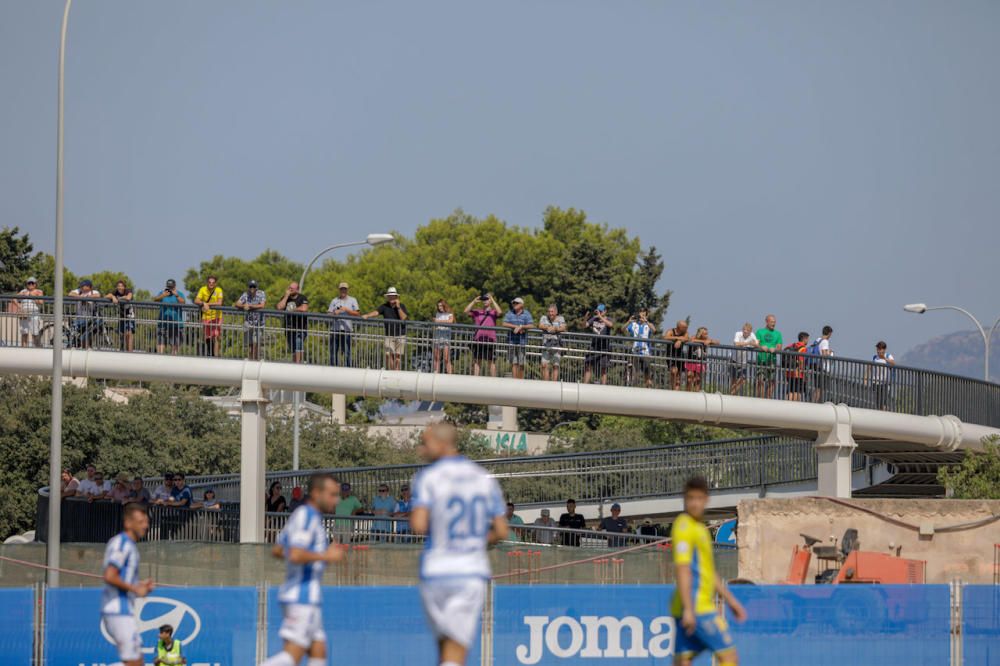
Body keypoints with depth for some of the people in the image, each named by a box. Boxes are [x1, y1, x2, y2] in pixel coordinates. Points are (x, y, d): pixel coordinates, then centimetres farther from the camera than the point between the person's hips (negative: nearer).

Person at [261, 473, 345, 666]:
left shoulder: (300, 515, 18)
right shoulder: (307, 516, -12)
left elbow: (277, 551, 26)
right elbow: (295, 555, -25)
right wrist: (327, 556, -14)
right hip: (303, 597, -10)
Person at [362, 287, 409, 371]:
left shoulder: (401, 306, 4)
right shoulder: (384, 307, 4)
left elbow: (404, 318, -10)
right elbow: (376, 312, -12)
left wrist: (398, 307, -13)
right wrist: (367, 316, -30)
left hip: (400, 336, 0)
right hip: (389, 336, 0)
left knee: (398, 356, 0)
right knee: (388, 355, -10)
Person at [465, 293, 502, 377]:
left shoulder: (493, 312, 6)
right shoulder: (477, 312, 13)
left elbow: (499, 312, -14)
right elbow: (466, 311, 3)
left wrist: (492, 300, -9)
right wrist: (474, 301, -1)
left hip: (490, 339, -3)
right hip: (478, 339, 3)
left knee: (492, 361, -1)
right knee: (476, 361, 5)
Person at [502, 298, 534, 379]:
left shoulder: (526, 314, 5)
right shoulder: (510, 313, 9)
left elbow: (531, 326, -5)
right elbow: (505, 324, -3)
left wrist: (521, 327, -17)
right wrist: (516, 327, -12)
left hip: (522, 342, -1)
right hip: (512, 341, 1)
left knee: (521, 364, 3)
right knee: (513, 363, -4)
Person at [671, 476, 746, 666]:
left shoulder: (700, 528, 20)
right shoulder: (684, 526, -11)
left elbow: (708, 572, 28)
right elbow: (682, 570, -19)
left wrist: (730, 600, 28)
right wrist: (688, 609, -24)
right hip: (697, 608, -9)